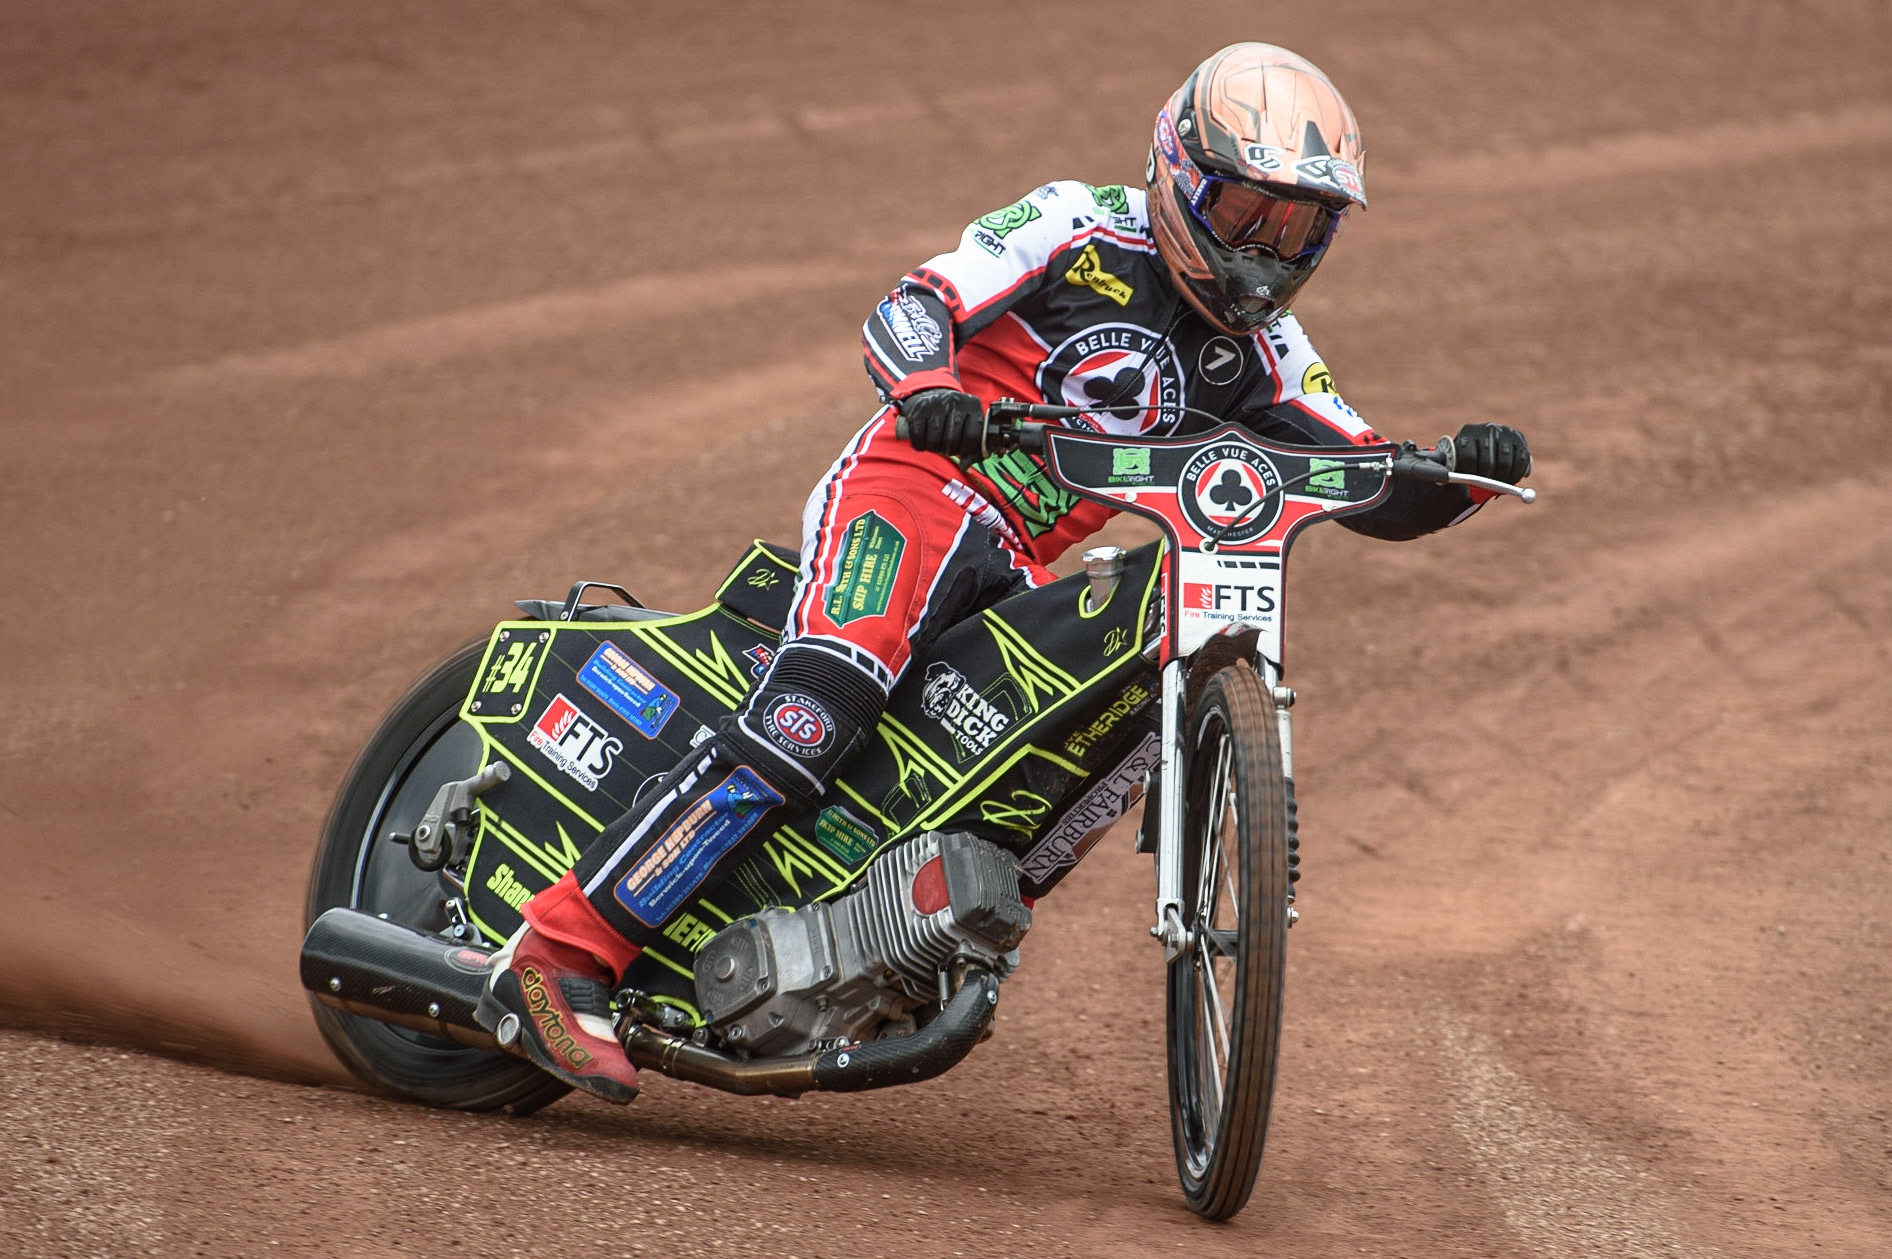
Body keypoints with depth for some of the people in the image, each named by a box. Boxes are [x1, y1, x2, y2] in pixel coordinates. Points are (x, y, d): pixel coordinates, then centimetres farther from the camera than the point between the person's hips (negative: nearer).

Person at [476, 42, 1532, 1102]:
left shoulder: (1261, 356, 14)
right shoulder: (1081, 229, -3)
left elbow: (1378, 494, 12)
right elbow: (910, 307, -12)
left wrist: (1466, 472, -10)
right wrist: (927, 385, -34)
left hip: (1016, 574, 8)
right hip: (914, 493, -8)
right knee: (811, 720, -27)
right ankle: (562, 954, -32)